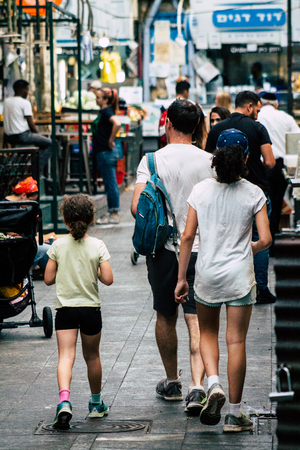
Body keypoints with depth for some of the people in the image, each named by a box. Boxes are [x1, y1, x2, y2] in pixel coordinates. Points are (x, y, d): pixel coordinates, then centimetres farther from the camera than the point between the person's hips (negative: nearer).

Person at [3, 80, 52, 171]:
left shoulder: (6, 101, 10)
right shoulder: (25, 103, -12)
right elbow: (31, 124, -13)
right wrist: (37, 132, 8)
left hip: (8, 137, 8)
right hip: (22, 136, -8)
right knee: (49, 144, 2)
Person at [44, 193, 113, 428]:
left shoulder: (58, 245, -3)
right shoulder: (98, 246, -5)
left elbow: (48, 279, -2)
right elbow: (108, 279, -9)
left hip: (65, 309, -1)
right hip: (90, 308, 1)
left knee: (66, 356, -8)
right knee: (92, 356, 17)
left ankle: (64, 400, -32)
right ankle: (96, 403, 32)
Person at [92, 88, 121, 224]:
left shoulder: (106, 111, -15)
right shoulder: (102, 112, 13)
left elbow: (117, 124, -34)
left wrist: (111, 140, -23)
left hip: (106, 152, -10)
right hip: (102, 152, 10)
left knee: (110, 184, -5)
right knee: (110, 184, 12)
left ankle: (114, 215, -1)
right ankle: (113, 214, 17)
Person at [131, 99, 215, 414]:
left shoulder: (152, 161, -6)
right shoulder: (208, 162, -2)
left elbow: (137, 206, -14)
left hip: (163, 248, 0)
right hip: (199, 249, 0)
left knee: (166, 317, 16)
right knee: (197, 320, -3)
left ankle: (172, 382, 29)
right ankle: (197, 386, -17)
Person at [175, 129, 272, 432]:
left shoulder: (201, 190, -3)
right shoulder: (253, 194, -7)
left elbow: (188, 236, -3)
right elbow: (265, 240, -10)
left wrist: (181, 278, 3)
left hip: (207, 273, 1)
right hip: (239, 275, -1)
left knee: (208, 332, 21)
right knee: (236, 341, 4)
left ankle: (213, 385, -4)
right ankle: (234, 413, 7)